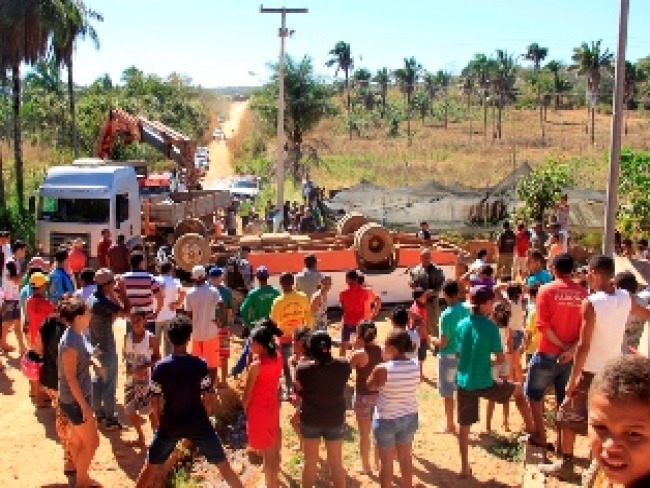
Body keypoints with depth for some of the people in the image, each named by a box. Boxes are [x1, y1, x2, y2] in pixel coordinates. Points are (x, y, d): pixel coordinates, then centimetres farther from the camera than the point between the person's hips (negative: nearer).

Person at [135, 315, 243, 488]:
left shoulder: (160, 367, -10)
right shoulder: (200, 364, -14)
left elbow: (154, 402, -4)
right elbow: (207, 399, -9)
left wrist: (161, 421, 13)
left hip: (169, 424, 1)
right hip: (198, 423, -1)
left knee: (151, 465, 21)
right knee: (223, 464, 13)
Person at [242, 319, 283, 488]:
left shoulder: (256, 365, -27)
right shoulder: (277, 358, -7)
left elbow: (247, 393, -17)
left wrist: (244, 409, 0)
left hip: (258, 410, -7)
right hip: (272, 406, 7)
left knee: (267, 451, 9)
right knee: (274, 447, 25)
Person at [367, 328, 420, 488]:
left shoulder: (382, 369, -24)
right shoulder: (415, 366, -10)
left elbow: (370, 386, -6)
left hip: (386, 419, -5)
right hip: (410, 417, 5)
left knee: (386, 461, 12)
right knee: (406, 457, 22)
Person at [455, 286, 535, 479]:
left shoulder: (461, 324, 1)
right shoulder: (490, 327, -12)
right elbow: (500, 359, -9)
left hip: (464, 383, 4)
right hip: (484, 383, -4)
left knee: (464, 425, 12)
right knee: (517, 390, 22)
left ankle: (465, 468, 19)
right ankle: (531, 431, 29)